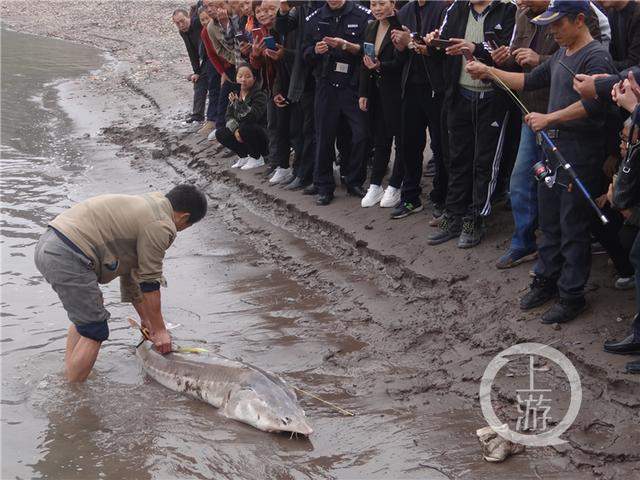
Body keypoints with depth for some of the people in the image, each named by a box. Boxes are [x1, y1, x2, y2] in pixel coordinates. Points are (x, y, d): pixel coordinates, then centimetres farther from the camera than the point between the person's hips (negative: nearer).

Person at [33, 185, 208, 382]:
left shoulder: (145, 203, 25)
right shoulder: (160, 226, -6)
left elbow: (131, 269, 29)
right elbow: (149, 282, -2)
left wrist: (146, 319, 33)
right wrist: (159, 330, 9)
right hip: (68, 258, -10)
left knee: (84, 316, 26)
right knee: (94, 332, -1)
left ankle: (68, 376, 31)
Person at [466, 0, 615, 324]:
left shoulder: (596, 57, -14)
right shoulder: (561, 54, 14)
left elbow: (591, 104, -25)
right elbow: (529, 82, 20)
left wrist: (548, 118, -21)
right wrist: (488, 71, 12)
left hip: (579, 153, -9)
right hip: (552, 145, 9)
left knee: (573, 227, -1)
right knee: (549, 221, 16)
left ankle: (571, 296, 9)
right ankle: (546, 281, 29)